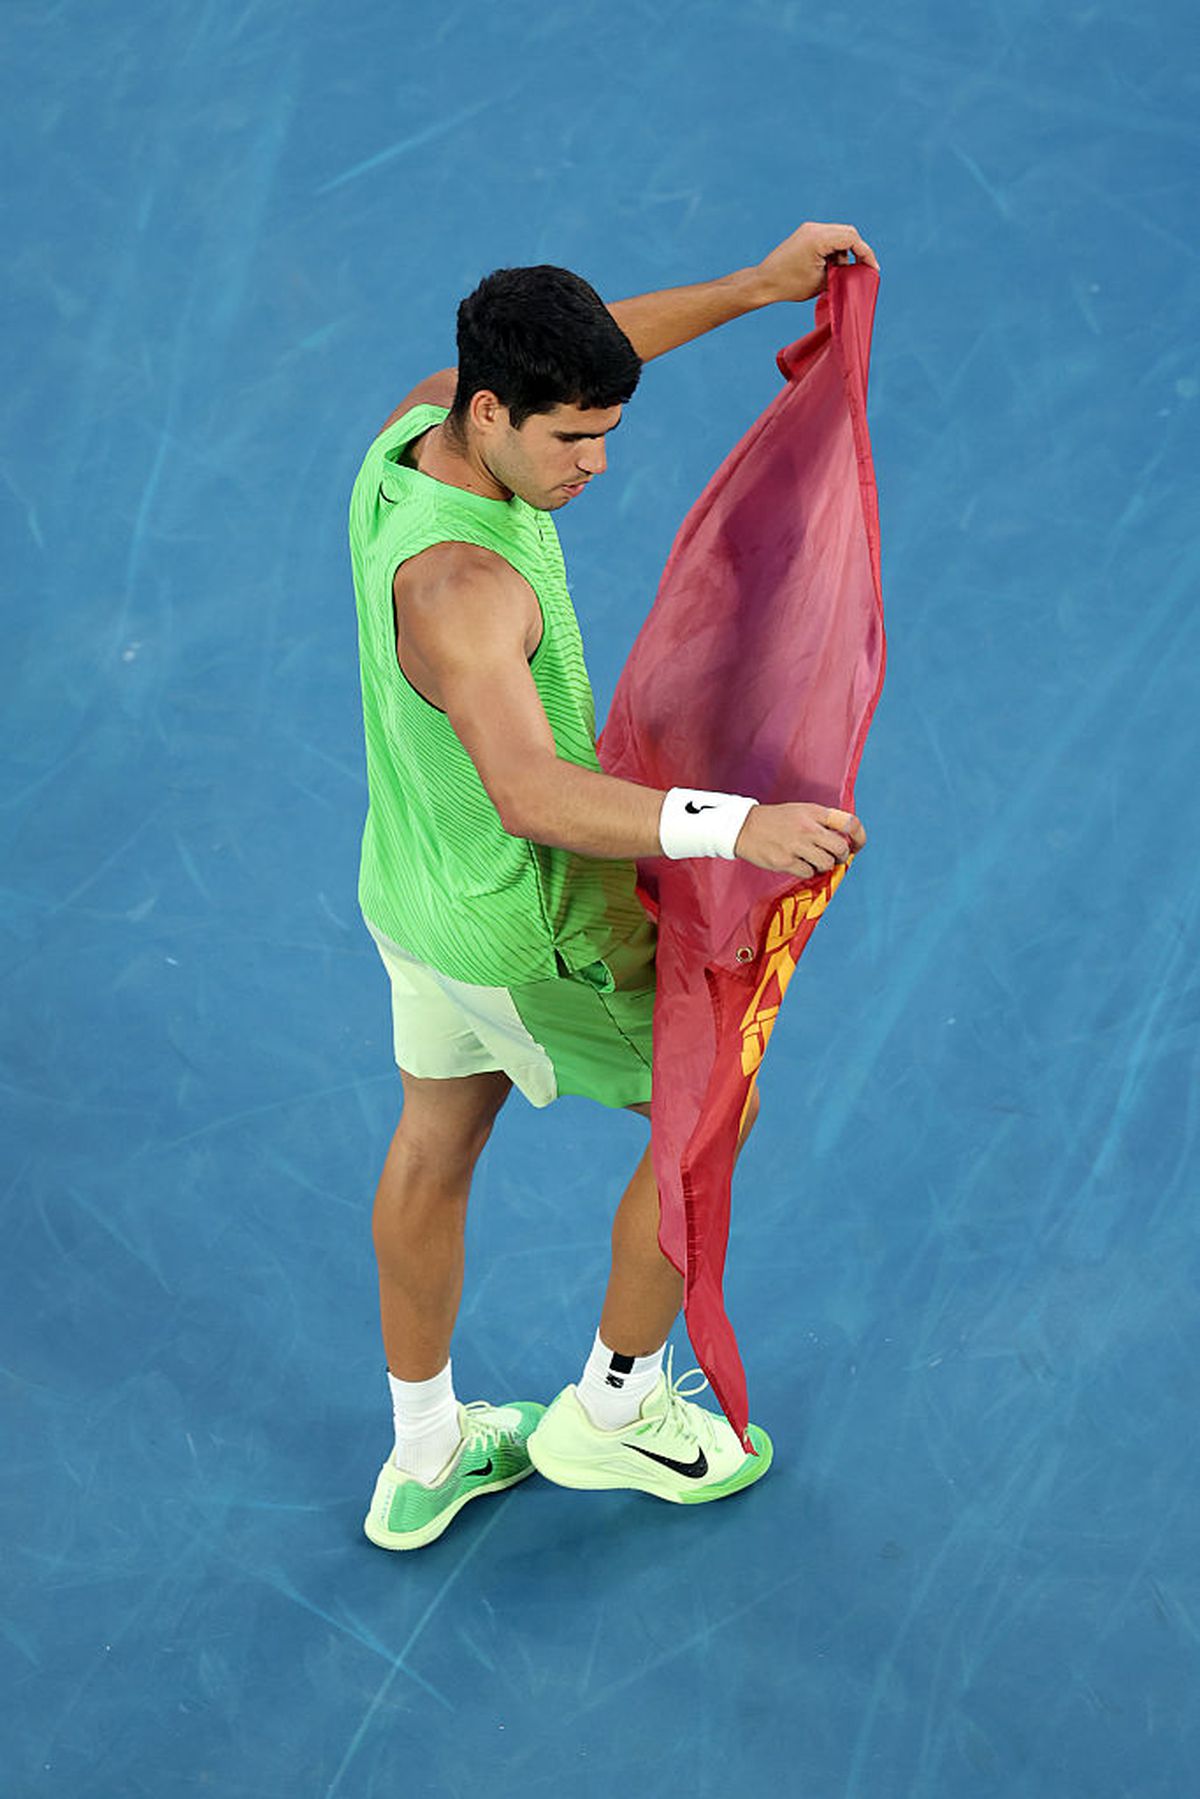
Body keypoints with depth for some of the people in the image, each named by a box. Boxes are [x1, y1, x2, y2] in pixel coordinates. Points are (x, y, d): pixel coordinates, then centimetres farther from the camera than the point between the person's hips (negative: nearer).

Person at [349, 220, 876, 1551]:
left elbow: (584, 348, 6)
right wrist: (731, 827, -62)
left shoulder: (411, 429, -11)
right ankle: (613, 1409, 31)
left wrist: (756, 286, -1)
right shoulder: (461, 587, -38)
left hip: (414, 882, 9)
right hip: (530, 930, -9)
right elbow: (535, 795, -50)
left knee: (438, 1144, 23)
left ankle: (424, 1461, 43)